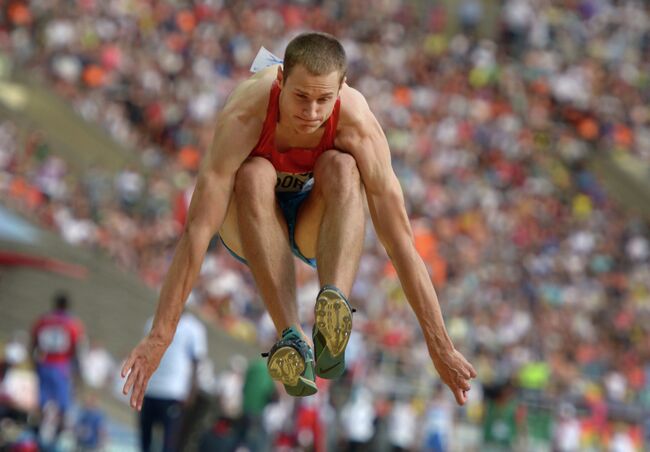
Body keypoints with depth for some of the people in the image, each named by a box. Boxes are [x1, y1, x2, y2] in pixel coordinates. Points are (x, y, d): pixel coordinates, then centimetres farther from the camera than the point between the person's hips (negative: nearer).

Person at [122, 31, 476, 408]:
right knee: (255, 175, -34)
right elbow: (198, 231, -36)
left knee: (341, 167, -31)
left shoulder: (359, 125, -30)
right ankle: (292, 338, -45)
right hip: (251, 223, 0)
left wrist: (441, 348, -27)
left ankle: (335, 312, -50)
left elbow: (400, 239, -27)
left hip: (315, 223, 1)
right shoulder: (243, 117, -33)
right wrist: (159, 337, -39)